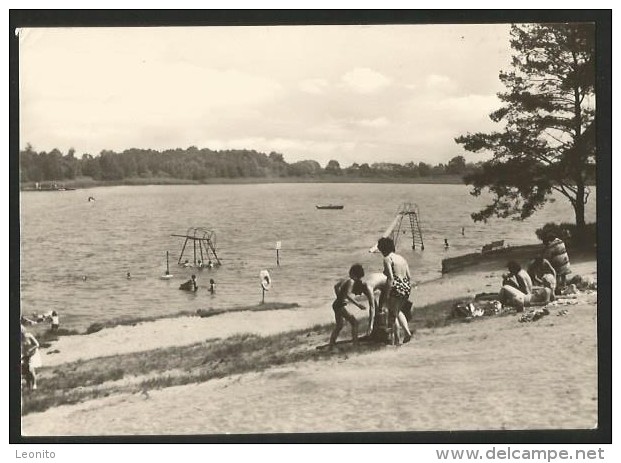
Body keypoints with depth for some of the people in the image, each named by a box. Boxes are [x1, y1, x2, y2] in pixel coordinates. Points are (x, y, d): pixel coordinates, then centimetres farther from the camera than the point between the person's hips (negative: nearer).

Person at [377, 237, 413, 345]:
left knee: (392, 314, 7)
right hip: (407, 288, 8)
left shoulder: (387, 259, -8)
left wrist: (387, 295, -16)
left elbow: (390, 278, -18)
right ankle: (407, 332, 12)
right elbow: (409, 277, 13)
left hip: (396, 288, -8)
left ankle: (396, 340, 12)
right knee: (397, 311, 26)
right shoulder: (401, 258, 15)